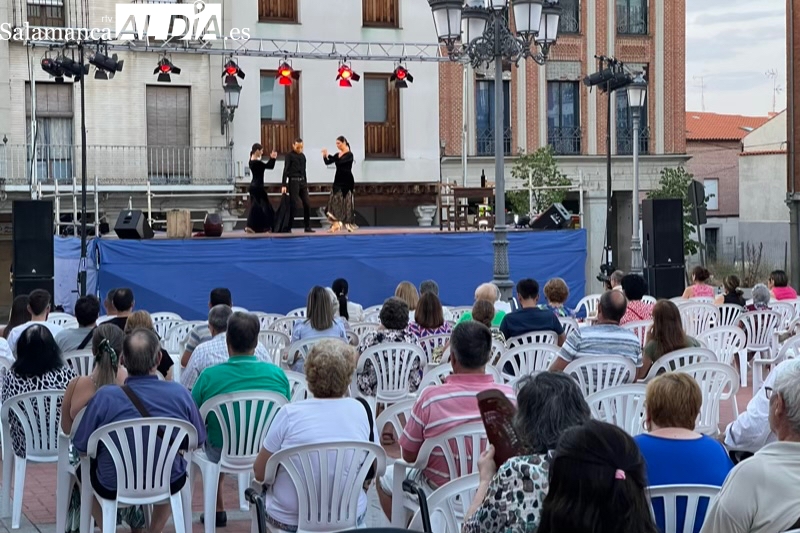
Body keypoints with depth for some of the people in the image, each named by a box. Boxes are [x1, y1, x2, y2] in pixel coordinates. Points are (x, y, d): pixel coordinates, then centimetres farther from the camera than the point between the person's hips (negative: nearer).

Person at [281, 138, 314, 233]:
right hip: (293, 181, -6)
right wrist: (283, 185, -17)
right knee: (293, 205, -7)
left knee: (307, 204, 2)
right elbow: (285, 170, -10)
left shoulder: (303, 156, 14)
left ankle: (308, 227, 8)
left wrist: (306, 184, 19)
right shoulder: (289, 156, -5)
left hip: (302, 181, 6)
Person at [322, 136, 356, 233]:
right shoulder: (337, 155, 11)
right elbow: (327, 162, 2)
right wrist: (324, 156, -17)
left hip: (347, 181, -6)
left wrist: (328, 155, -29)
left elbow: (340, 161, -25)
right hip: (338, 181, 6)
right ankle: (336, 224, -6)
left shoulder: (349, 154, -9)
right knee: (335, 201, -4)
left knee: (347, 202, -3)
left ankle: (348, 224, 6)